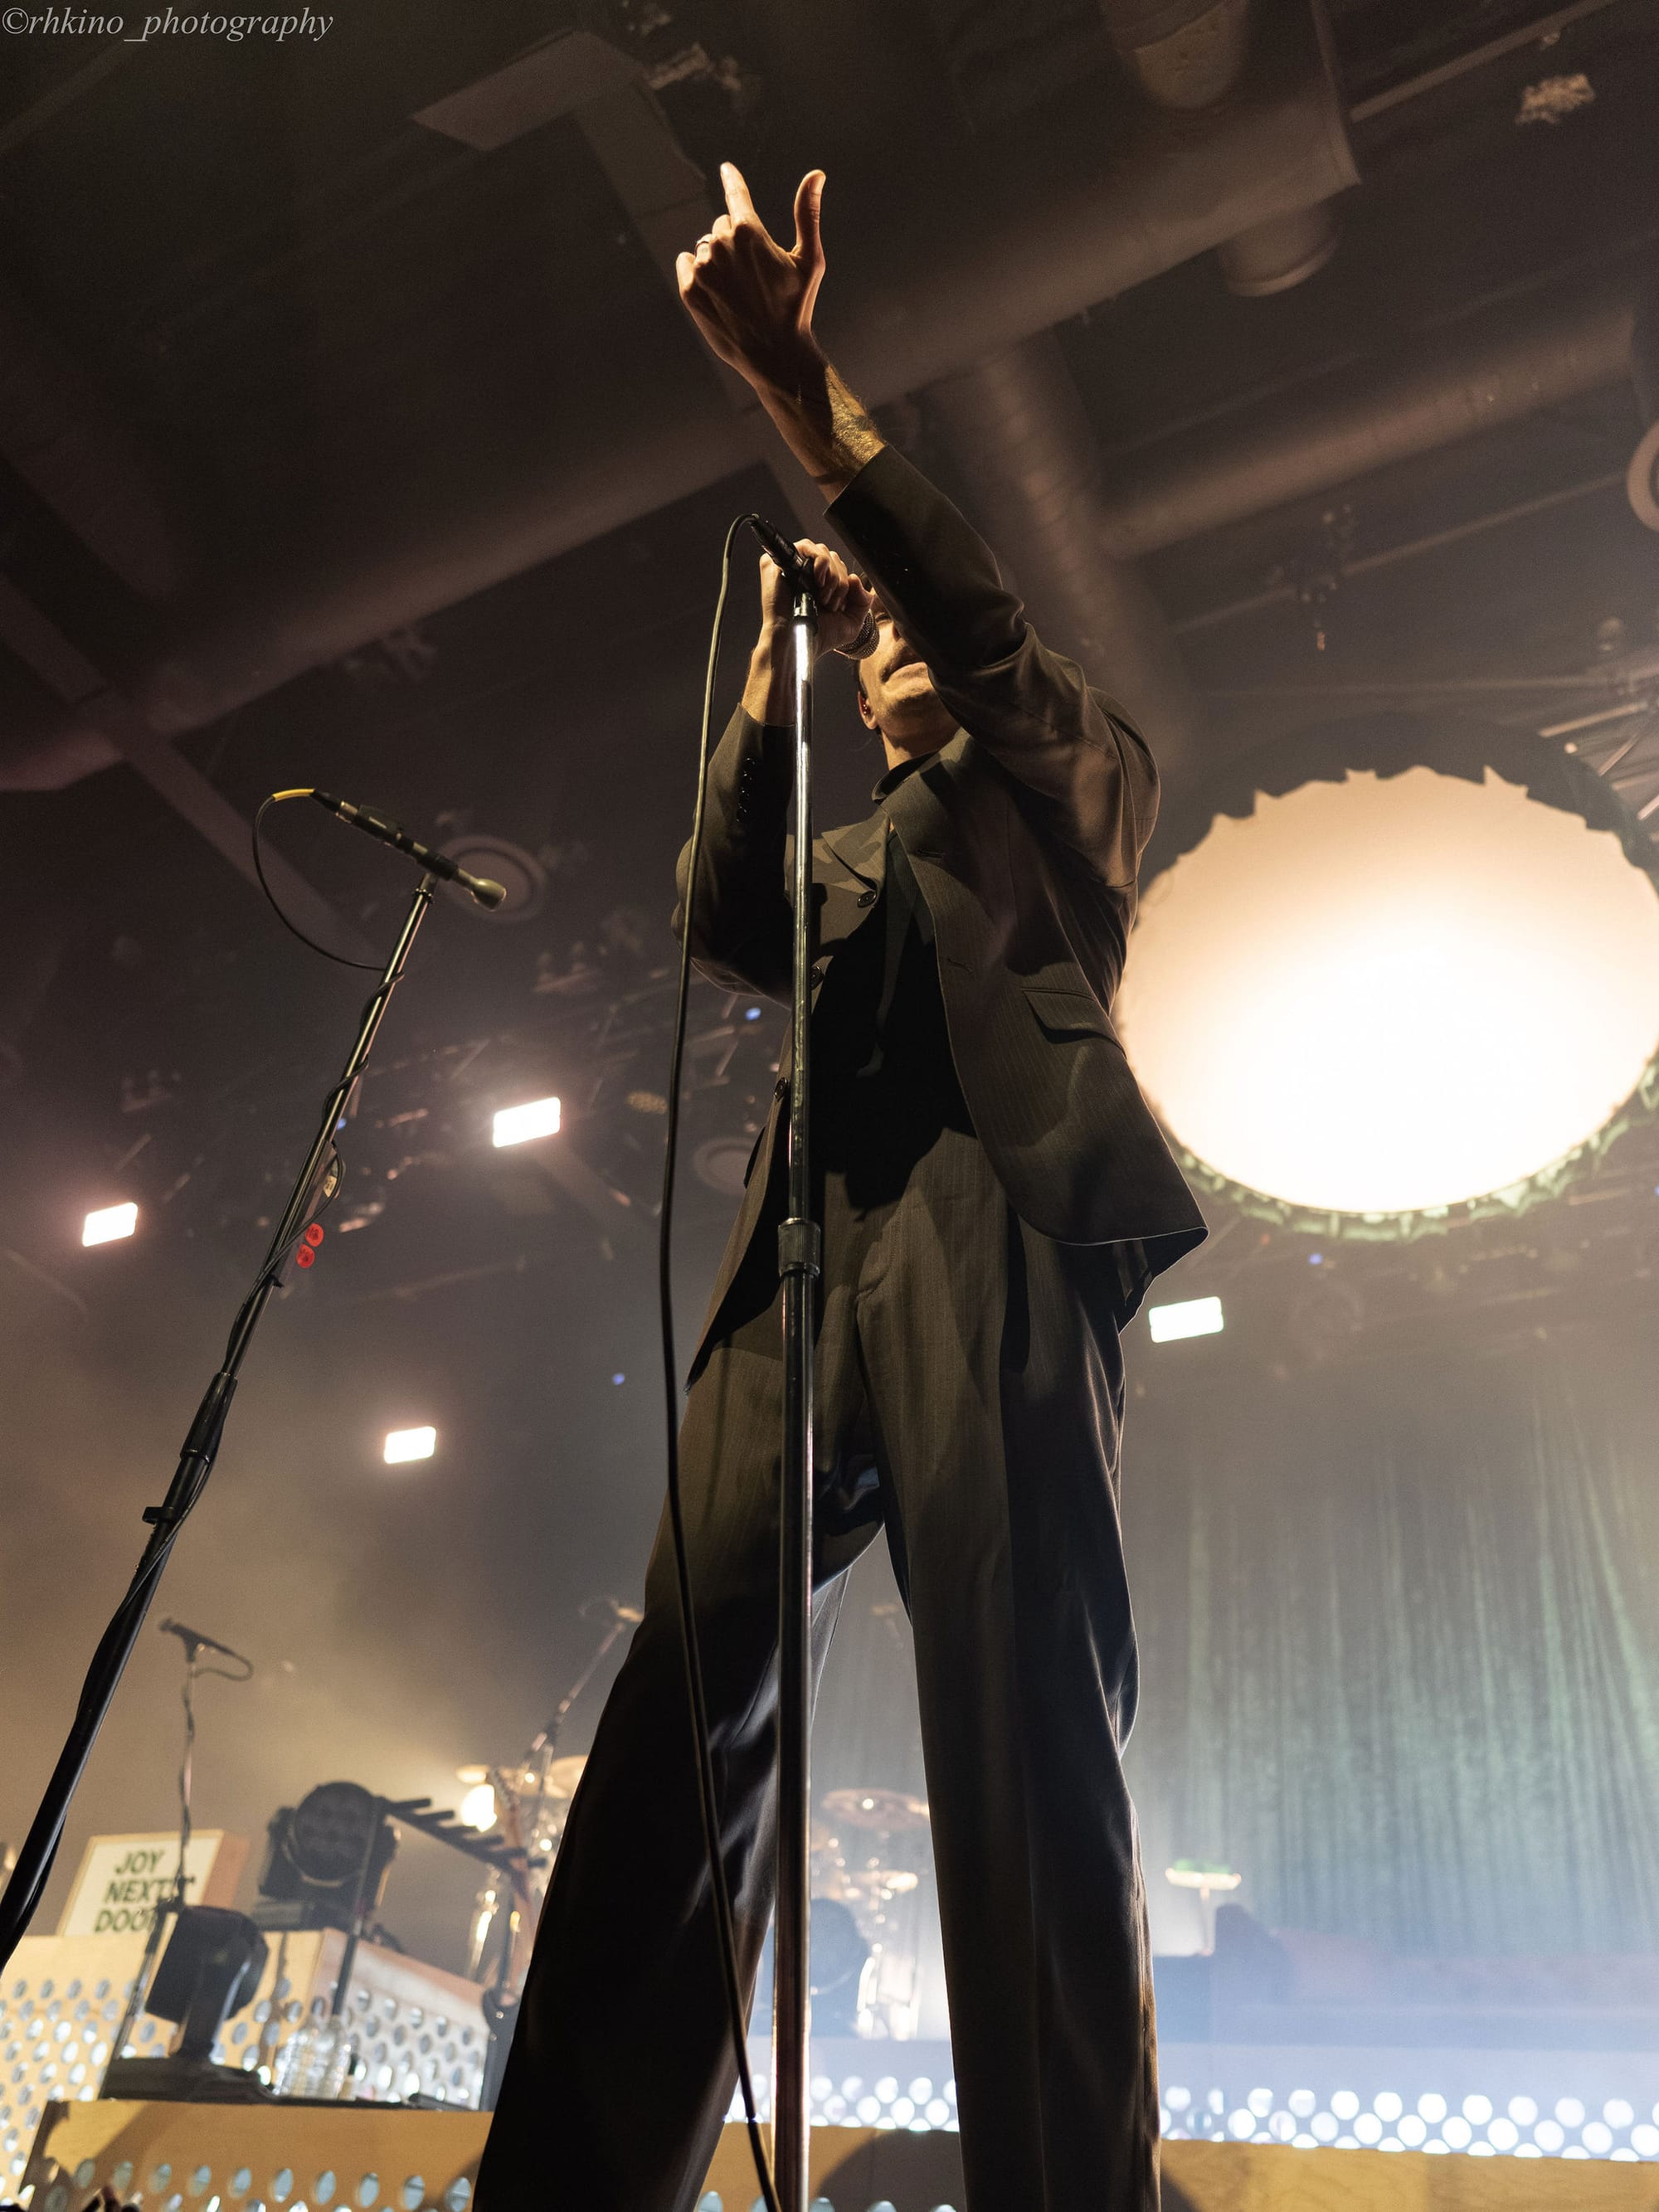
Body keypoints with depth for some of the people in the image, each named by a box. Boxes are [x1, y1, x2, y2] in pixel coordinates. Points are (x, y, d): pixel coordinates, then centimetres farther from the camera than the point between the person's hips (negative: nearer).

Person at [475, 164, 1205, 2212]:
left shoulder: (1069, 775, 26)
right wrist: (771, 677, 15)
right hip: (810, 1258, 5)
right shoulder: (855, 862, 36)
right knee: (681, 1700, -10)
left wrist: (802, 389, 0)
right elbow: (723, 923, 15)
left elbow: (987, 618, 7)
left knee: (1022, 1721, -15)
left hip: (991, 1223, -4)